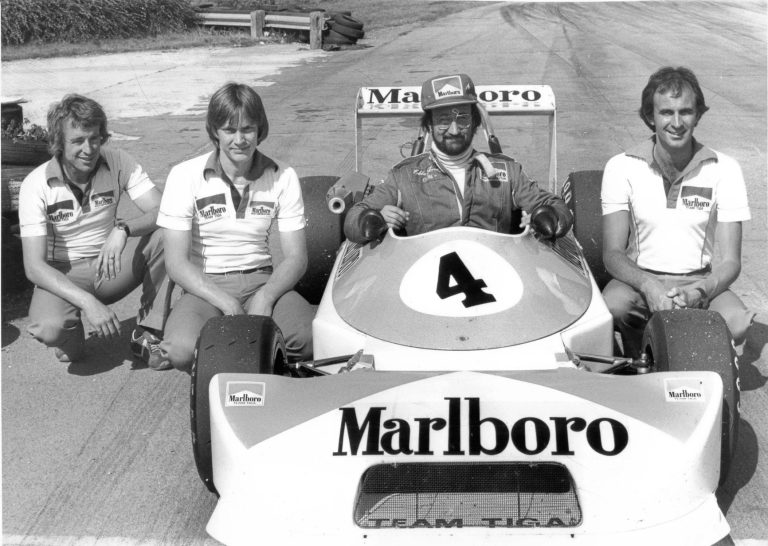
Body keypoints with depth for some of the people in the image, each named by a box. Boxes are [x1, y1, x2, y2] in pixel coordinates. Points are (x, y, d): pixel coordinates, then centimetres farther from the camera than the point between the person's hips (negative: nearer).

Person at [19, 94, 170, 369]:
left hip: (110, 268, 3)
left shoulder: (119, 163, -10)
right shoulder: (36, 184, -16)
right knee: (47, 328, -36)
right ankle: (71, 336, 4)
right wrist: (88, 303, -35)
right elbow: (34, 266, -21)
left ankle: (148, 335, -13)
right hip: (62, 275, -3)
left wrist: (123, 229, -39)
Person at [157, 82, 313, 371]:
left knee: (313, 339, -27)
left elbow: (296, 257, -1)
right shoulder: (185, 176, -7)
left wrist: (265, 297, -21)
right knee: (184, 351, -34)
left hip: (261, 280, 3)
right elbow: (176, 262, -10)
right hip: (204, 286, -2)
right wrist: (228, 304, -22)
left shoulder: (283, 177, 0)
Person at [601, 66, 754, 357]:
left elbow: (729, 261, -5)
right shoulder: (622, 167, -3)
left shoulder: (725, 170, -2)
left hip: (701, 282, 1)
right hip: (639, 279, -1)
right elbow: (612, 252, -8)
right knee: (611, 306, -34)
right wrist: (648, 286, -29)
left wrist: (702, 290, -28)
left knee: (737, 323, -30)